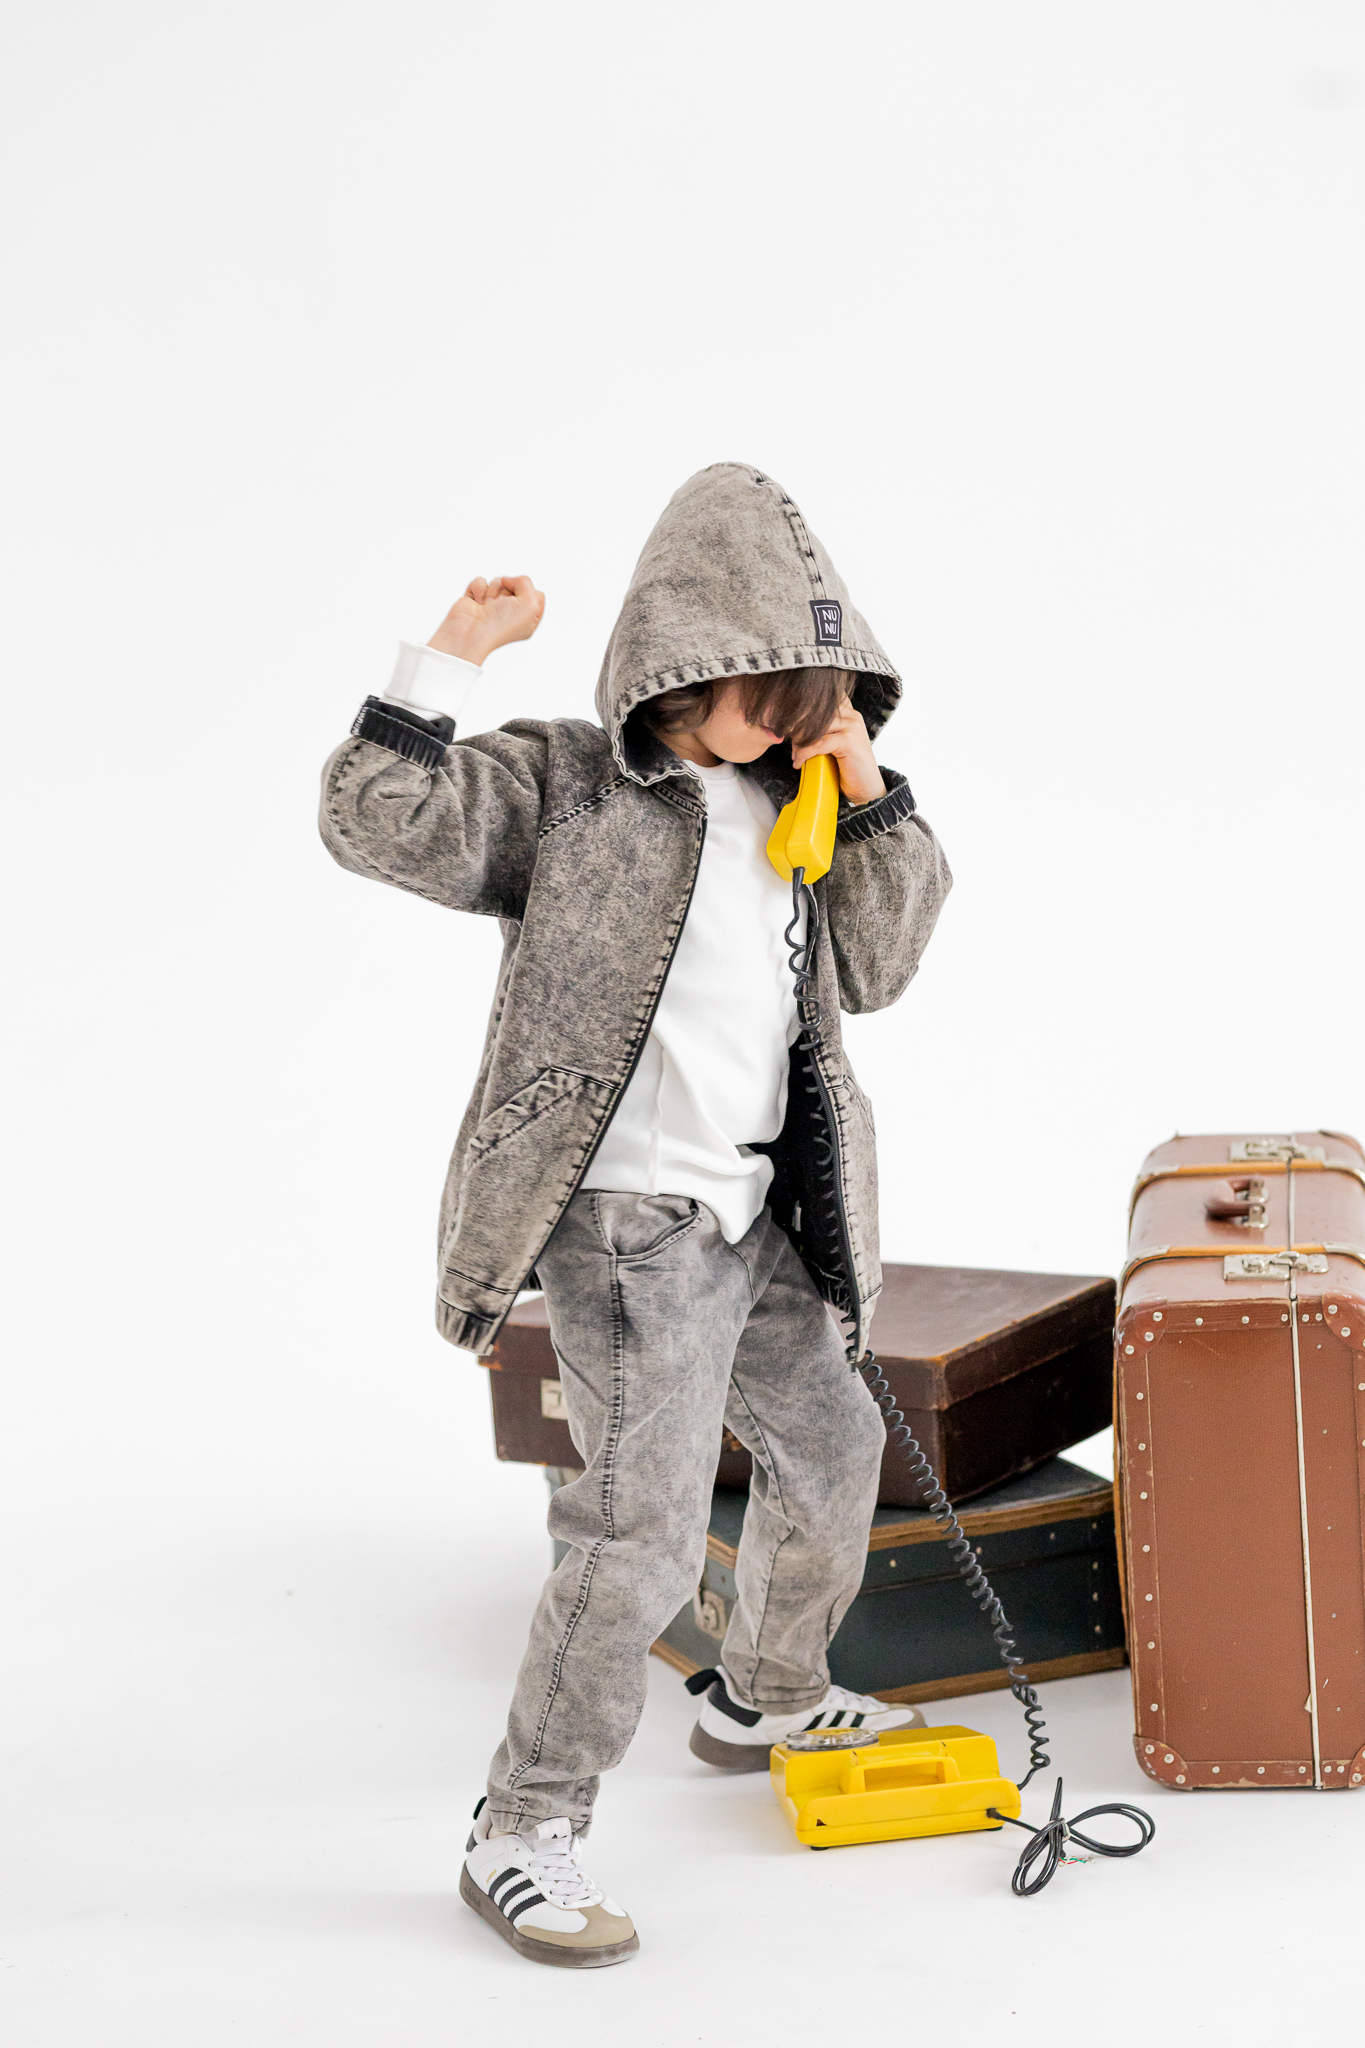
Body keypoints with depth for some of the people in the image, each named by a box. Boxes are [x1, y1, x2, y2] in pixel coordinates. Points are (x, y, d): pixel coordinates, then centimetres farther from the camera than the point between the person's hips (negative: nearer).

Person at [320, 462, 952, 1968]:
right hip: (628, 1212, -8)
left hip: (753, 1210, 8)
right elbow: (379, 822, -19)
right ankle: (521, 1835, -1)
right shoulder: (563, 785, -8)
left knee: (830, 1447, 23)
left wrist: (872, 799, 0)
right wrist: (453, 655, -25)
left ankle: (761, 1702, 47)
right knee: (642, 1532, -13)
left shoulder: (785, 806, 12)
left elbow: (872, 970, 12)